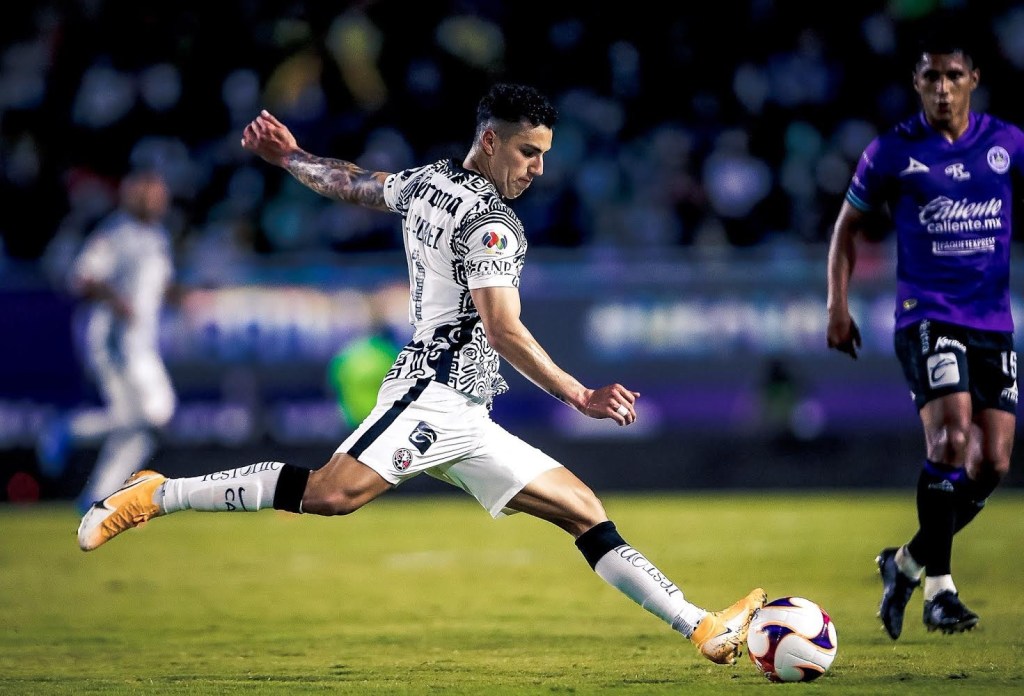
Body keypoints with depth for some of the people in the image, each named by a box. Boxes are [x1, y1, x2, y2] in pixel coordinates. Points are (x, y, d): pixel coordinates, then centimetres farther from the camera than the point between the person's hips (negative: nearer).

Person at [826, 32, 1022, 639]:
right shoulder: (892, 152, 0)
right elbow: (849, 226, 11)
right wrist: (839, 305, 4)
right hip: (927, 316, -4)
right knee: (952, 439, -22)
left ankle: (907, 563, 20)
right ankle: (939, 589, -15)